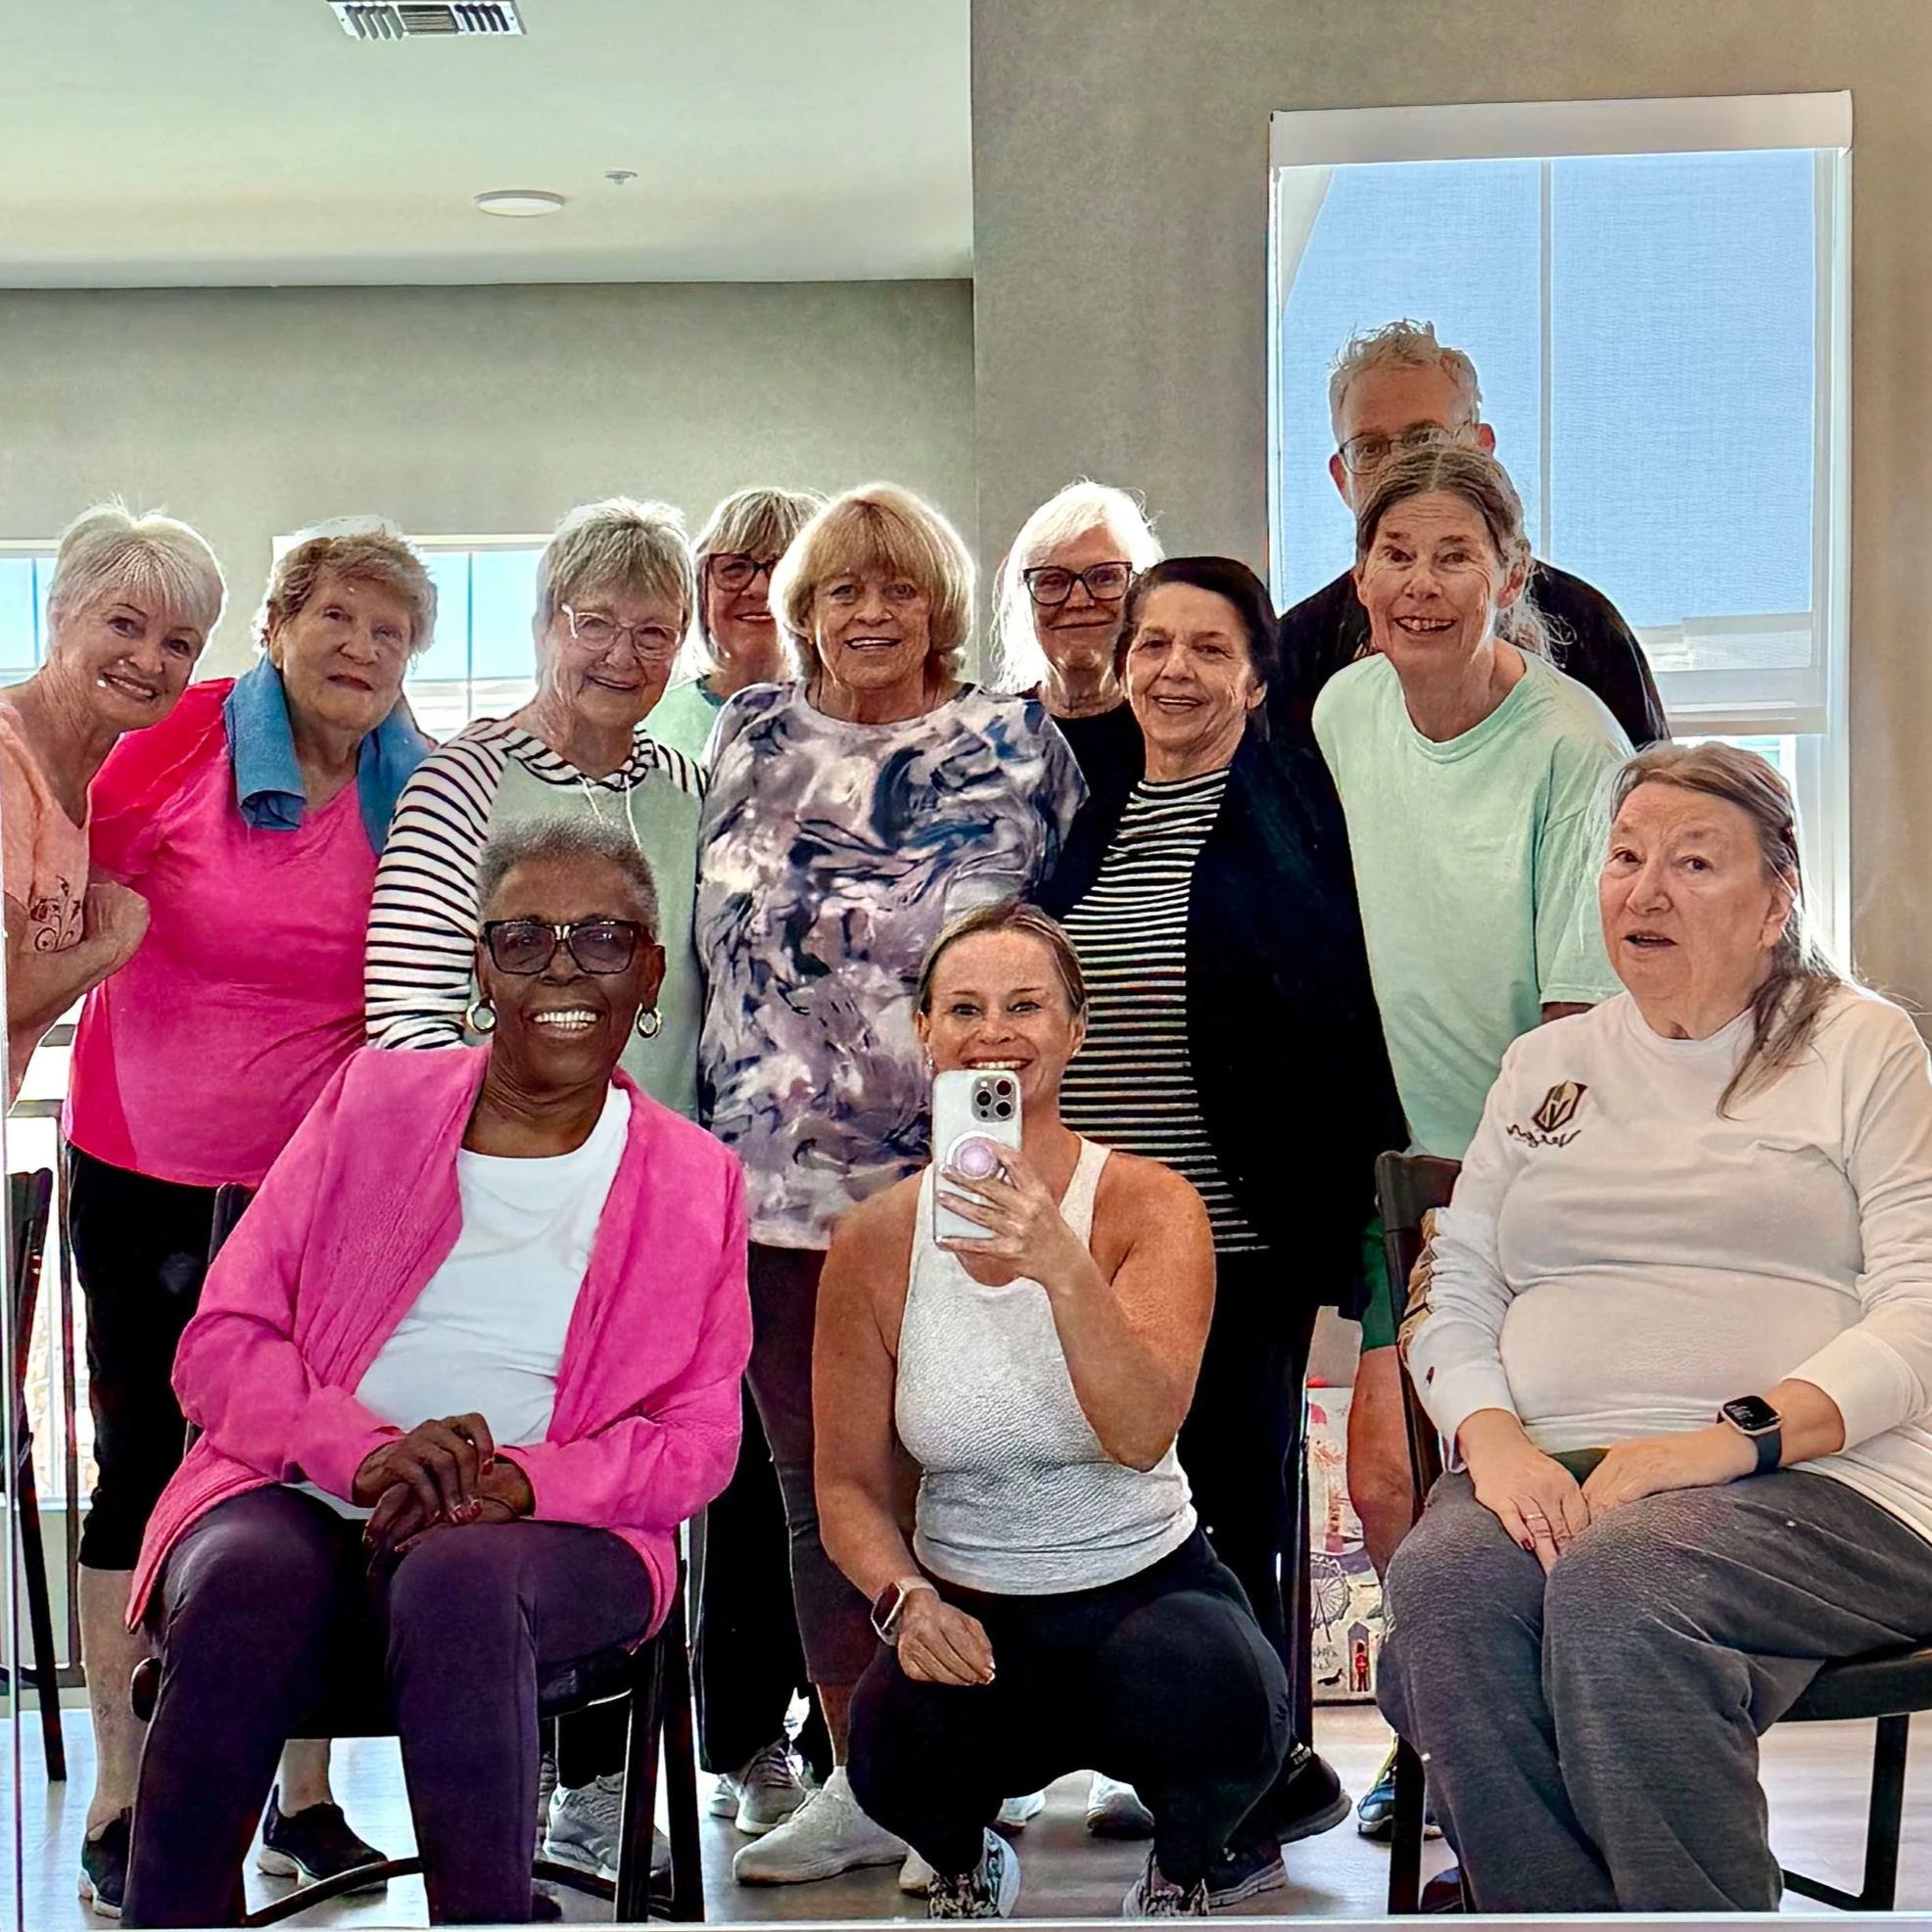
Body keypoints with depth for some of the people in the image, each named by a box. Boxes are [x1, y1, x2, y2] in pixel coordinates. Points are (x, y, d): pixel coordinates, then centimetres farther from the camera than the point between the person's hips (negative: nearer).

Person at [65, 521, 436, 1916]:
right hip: (142, 1172, -2)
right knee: (143, 1463, 5)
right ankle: (118, 1811, 15)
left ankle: (306, 1795, 19)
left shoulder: (421, 795, -2)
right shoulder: (186, 742, -8)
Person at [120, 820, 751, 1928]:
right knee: (254, 1578, -34)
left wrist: (521, 1484, -14)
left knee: (460, 1582, -36)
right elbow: (221, 1345, 6)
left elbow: (699, 1442, 7)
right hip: (301, 1506, 1)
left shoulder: (695, 1181, 12)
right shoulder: (373, 1103, 13)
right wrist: (365, 1451, -15)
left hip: (550, 1534, -1)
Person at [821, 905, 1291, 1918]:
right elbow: (849, 1484, 4)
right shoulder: (874, 1243, -2)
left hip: (1149, 1587, -1)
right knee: (897, 1745, -31)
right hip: (968, 1615, 1)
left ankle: (1177, 1876, 4)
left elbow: (1142, 1434, -25)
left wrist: (1063, 1267, -41)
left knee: (1204, 1687, -35)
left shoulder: (1150, 1206, -8)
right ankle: (963, 1866, 10)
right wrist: (905, 1599, -17)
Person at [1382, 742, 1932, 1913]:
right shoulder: (1545, 1065, 24)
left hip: (1815, 1479, -3)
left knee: (1613, 1582, -36)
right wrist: (1493, 1438, -5)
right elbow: (1454, 1297, 17)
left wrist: (1738, 1434, -17)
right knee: (1442, 1586, -31)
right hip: (1550, 1472, 4)